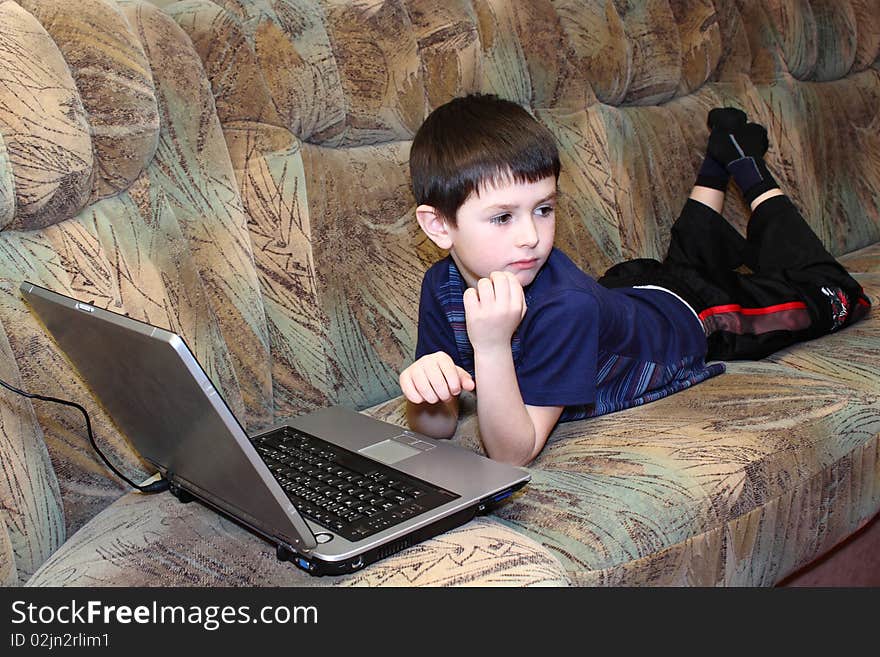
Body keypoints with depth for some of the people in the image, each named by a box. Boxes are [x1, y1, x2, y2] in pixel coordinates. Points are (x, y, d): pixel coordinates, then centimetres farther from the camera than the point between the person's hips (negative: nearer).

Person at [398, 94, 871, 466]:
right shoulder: (443, 285, -30)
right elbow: (438, 429, -27)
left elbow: (515, 452, -45)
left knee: (827, 294, 18)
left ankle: (751, 173, 30)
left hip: (687, 319, -4)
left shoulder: (565, 304, -45)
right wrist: (424, 378, -48)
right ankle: (720, 157, 54)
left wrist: (492, 346, -59)